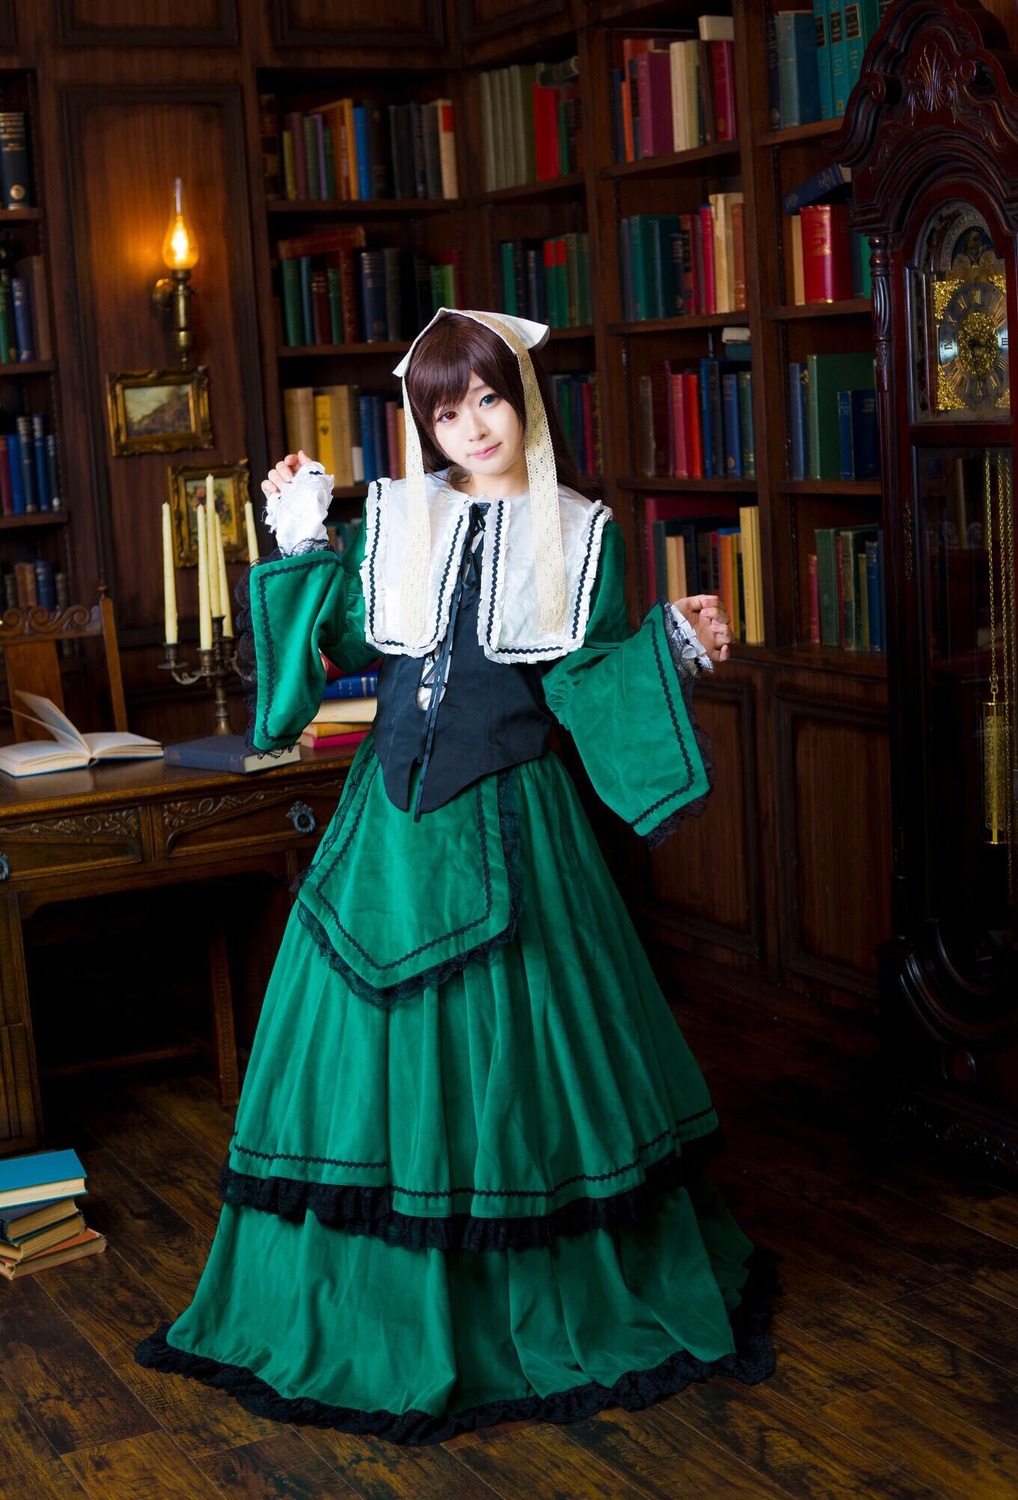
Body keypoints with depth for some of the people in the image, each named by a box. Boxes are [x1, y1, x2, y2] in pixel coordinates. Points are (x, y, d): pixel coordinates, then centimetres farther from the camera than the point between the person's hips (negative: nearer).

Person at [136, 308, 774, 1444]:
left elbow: (584, 684, 0)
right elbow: (357, 643, 8)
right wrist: (303, 551, 3)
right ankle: (386, 1303, 19)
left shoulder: (576, 531, 3)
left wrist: (673, 647, -15)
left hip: (511, 815, -2)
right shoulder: (395, 514, 8)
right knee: (381, 1039, 4)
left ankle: (549, 1298, 22)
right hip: (395, 807, 2)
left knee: (513, 1043, 3)